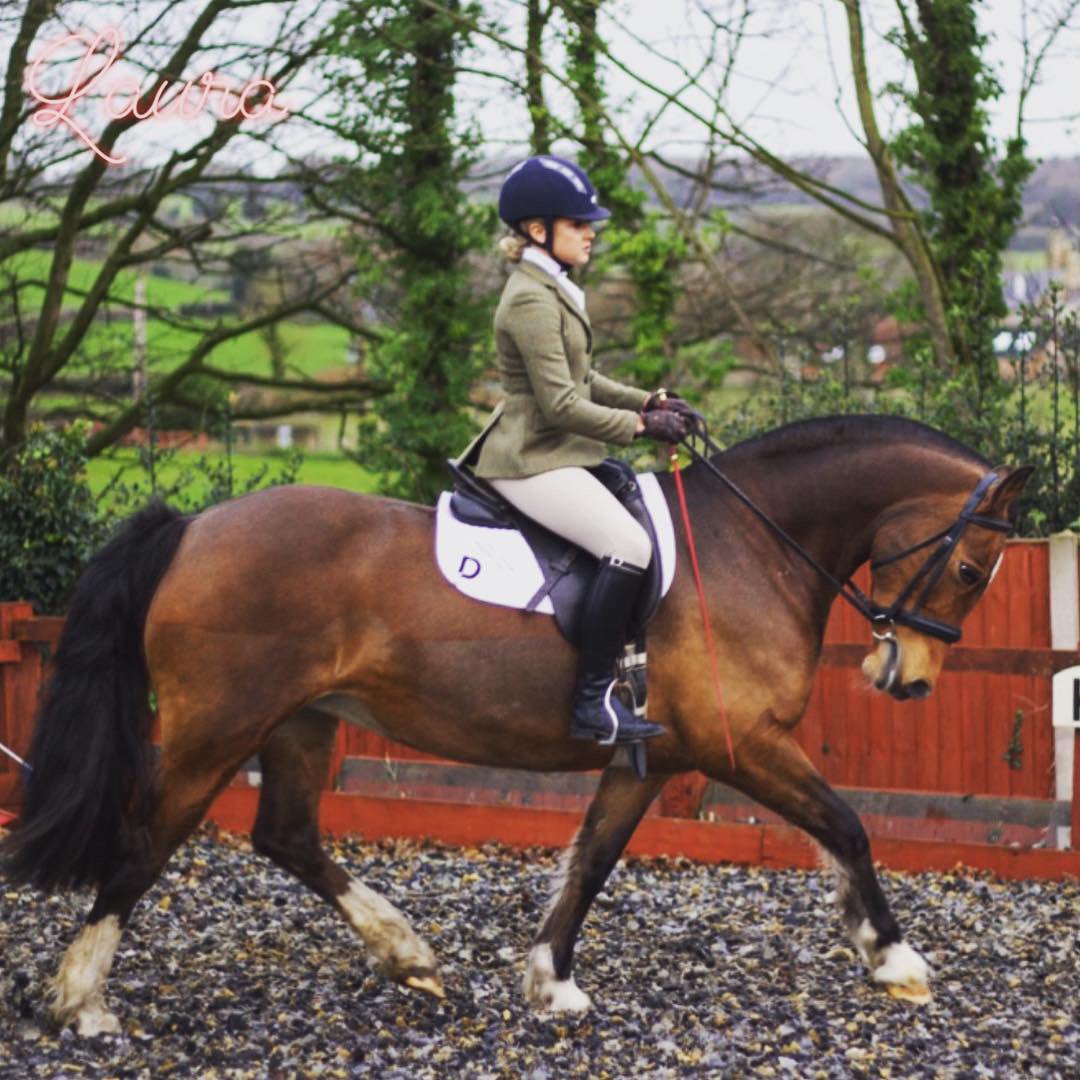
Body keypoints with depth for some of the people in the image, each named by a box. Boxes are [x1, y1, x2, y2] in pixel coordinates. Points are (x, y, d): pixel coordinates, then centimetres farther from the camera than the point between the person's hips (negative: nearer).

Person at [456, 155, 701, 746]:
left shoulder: (553, 292, 16)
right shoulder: (531, 300, -17)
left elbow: (582, 380, 23)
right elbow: (561, 404, -20)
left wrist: (650, 402, 10)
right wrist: (639, 425, -13)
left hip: (556, 454, 11)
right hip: (532, 462, -11)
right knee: (630, 546, -24)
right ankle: (593, 701, -21)